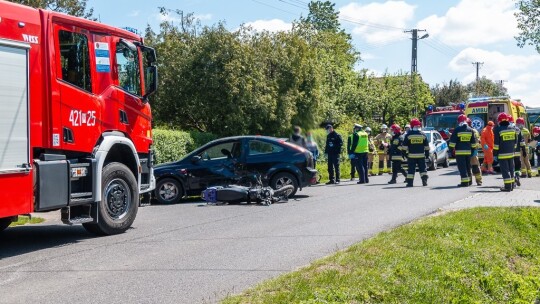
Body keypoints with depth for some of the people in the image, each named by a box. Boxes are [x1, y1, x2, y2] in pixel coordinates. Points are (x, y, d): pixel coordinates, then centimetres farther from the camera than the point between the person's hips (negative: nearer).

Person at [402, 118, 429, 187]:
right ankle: (424, 180, 1)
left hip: (411, 155, -2)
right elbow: (426, 146, 9)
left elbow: (404, 145, -4)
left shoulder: (408, 135, -3)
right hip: (421, 155, 2)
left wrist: (404, 153, 4)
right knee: (423, 168, 10)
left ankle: (410, 182, -2)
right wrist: (427, 153, 17)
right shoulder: (423, 134, 4)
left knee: (411, 169, 1)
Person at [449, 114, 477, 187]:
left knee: (462, 167, -5)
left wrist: (451, 149, -2)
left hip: (459, 151, -5)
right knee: (468, 167, 16)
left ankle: (465, 182, -10)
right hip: (468, 151, 5)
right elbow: (473, 142, 13)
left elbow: (452, 140, -8)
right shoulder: (470, 130, 9)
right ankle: (469, 181, 24)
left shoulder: (457, 129, -7)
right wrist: (473, 149, 21)